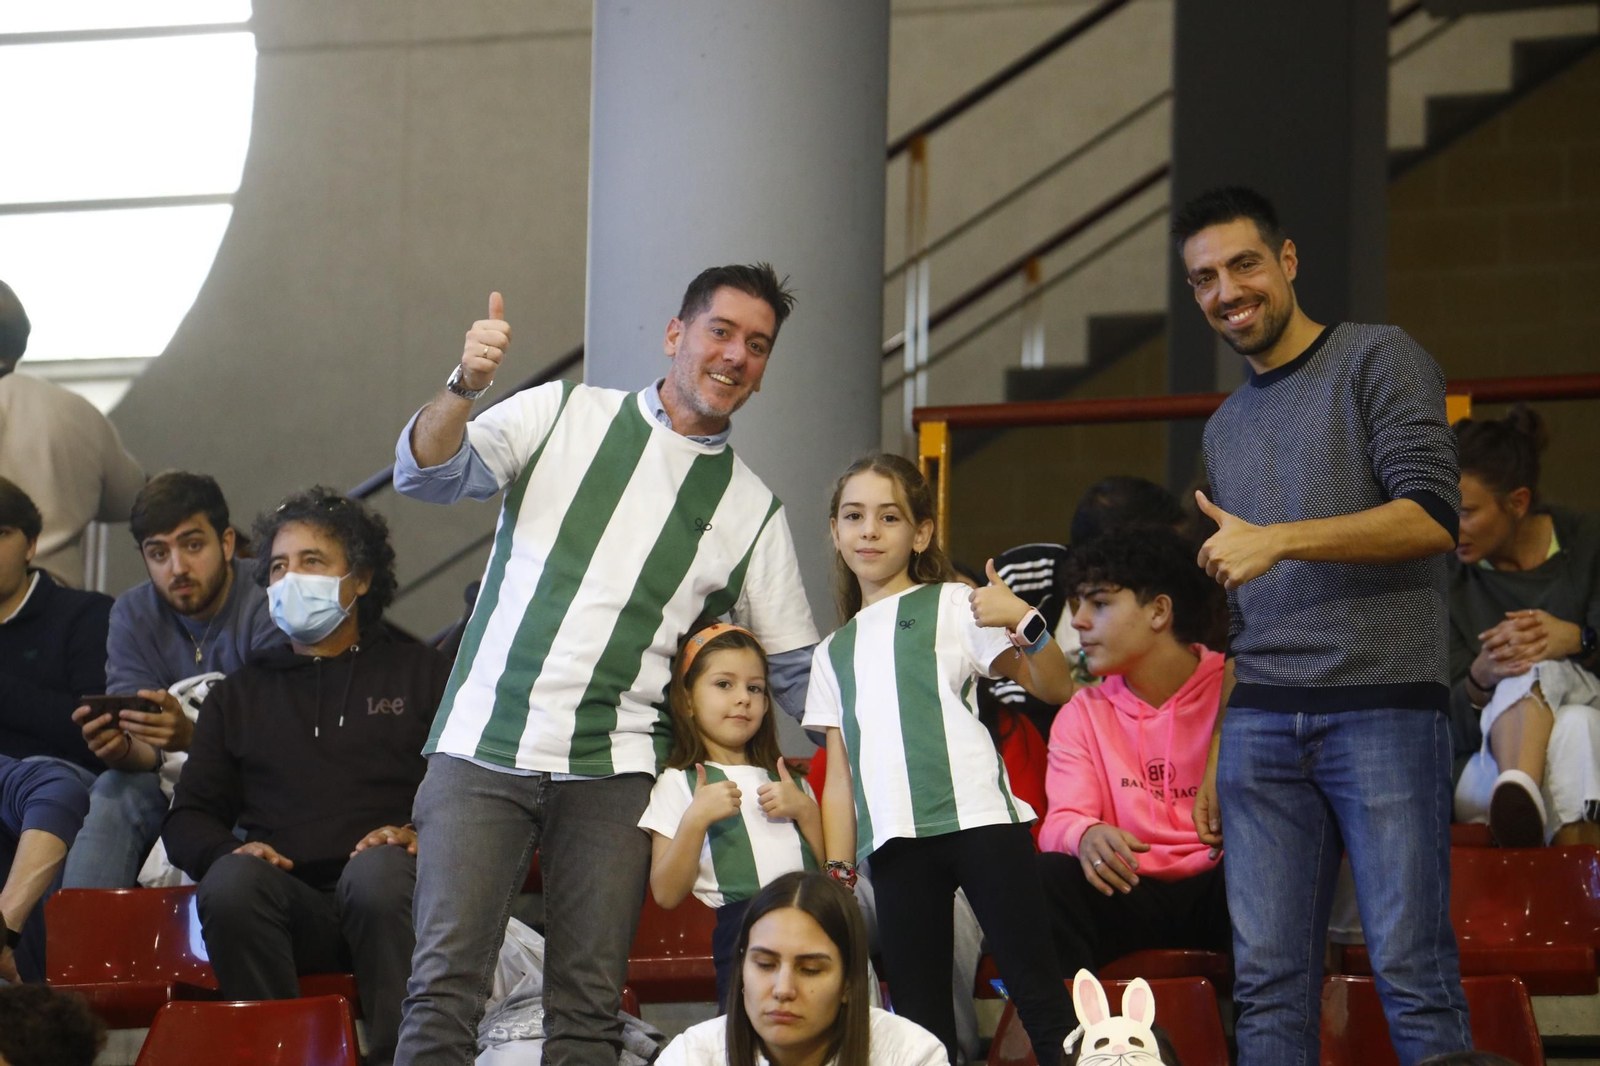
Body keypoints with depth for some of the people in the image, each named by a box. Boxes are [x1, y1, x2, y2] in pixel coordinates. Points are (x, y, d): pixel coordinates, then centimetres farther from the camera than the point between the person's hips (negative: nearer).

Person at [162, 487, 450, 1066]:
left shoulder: (420, 673, 22)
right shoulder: (239, 694, 30)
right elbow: (188, 819, 22)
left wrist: (421, 834, -12)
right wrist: (227, 852, -2)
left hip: (384, 891, -2)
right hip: (288, 901, 2)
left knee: (378, 871, -38)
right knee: (231, 882, -33)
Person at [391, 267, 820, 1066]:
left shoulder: (751, 512, 12)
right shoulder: (564, 415, 9)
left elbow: (799, 670, 16)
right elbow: (426, 473, -1)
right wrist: (465, 388, -21)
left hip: (611, 768, 2)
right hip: (483, 747, -2)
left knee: (588, 1002, -1)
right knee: (445, 983, -10)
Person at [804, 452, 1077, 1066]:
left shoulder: (953, 605, 10)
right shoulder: (834, 653, 22)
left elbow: (1055, 689, 2)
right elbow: (840, 777, 19)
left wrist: (1025, 621, -15)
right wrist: (837, 872, 9)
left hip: (977, 816, -4)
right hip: (894, 842, 4)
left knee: (1036, 986, -13)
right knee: (918, 1013, 1)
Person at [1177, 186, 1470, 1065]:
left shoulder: (1377, 360, 3)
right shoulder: (1226, 428, 23)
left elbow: (1433, 519, -9)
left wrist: (1280, 539, -15)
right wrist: (1215, 753, 17)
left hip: (1381, 705, -6)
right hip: (1263, 725, 6)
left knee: (1411, 972, -11)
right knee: (1269, 985, -2)